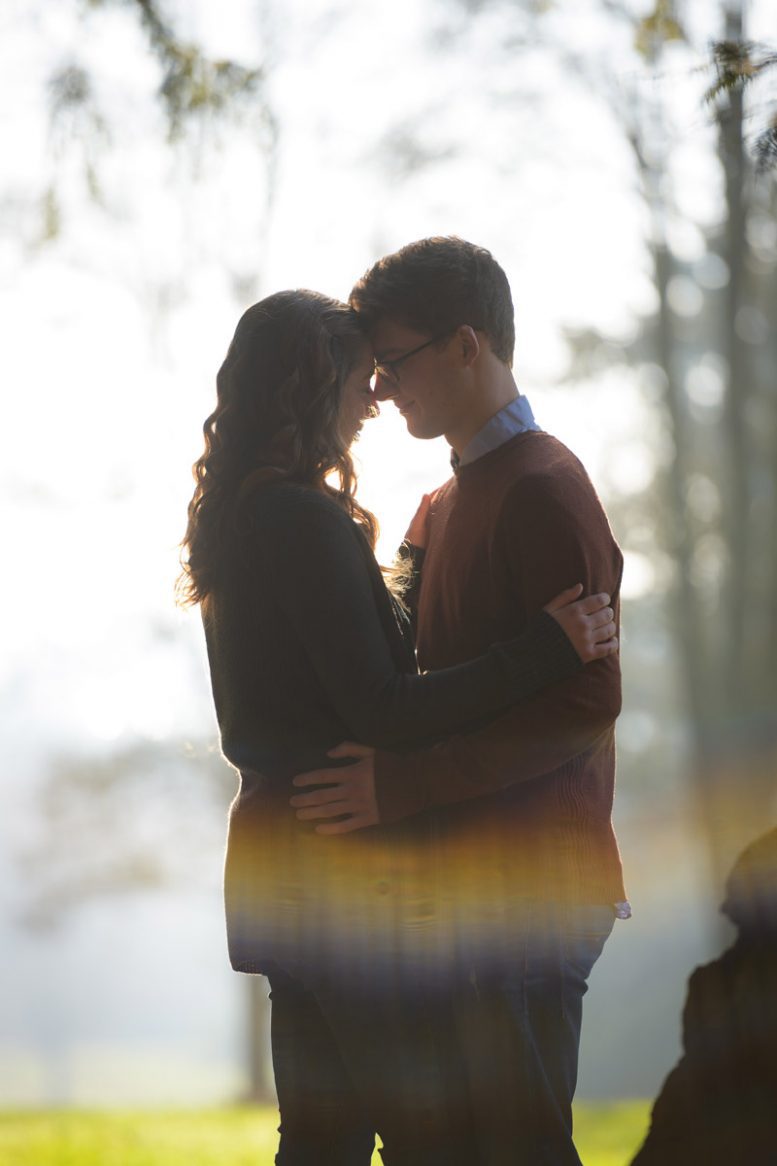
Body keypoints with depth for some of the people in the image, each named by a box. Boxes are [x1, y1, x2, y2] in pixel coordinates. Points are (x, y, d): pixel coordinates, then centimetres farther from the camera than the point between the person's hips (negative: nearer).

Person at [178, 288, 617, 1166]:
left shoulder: (239, 517, 12)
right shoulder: (308, 520, -17)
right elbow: (380, 713, -21)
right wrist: (545, 648, -22)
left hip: (277, 853, 10)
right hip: (344, 864, -10)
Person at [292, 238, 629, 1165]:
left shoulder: (542, 487, -11)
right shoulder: (446, 504, 20)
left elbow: (585, 700, -19)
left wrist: (402, 786, -23)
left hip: (529, 877, -9)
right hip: (473, 877, 9)